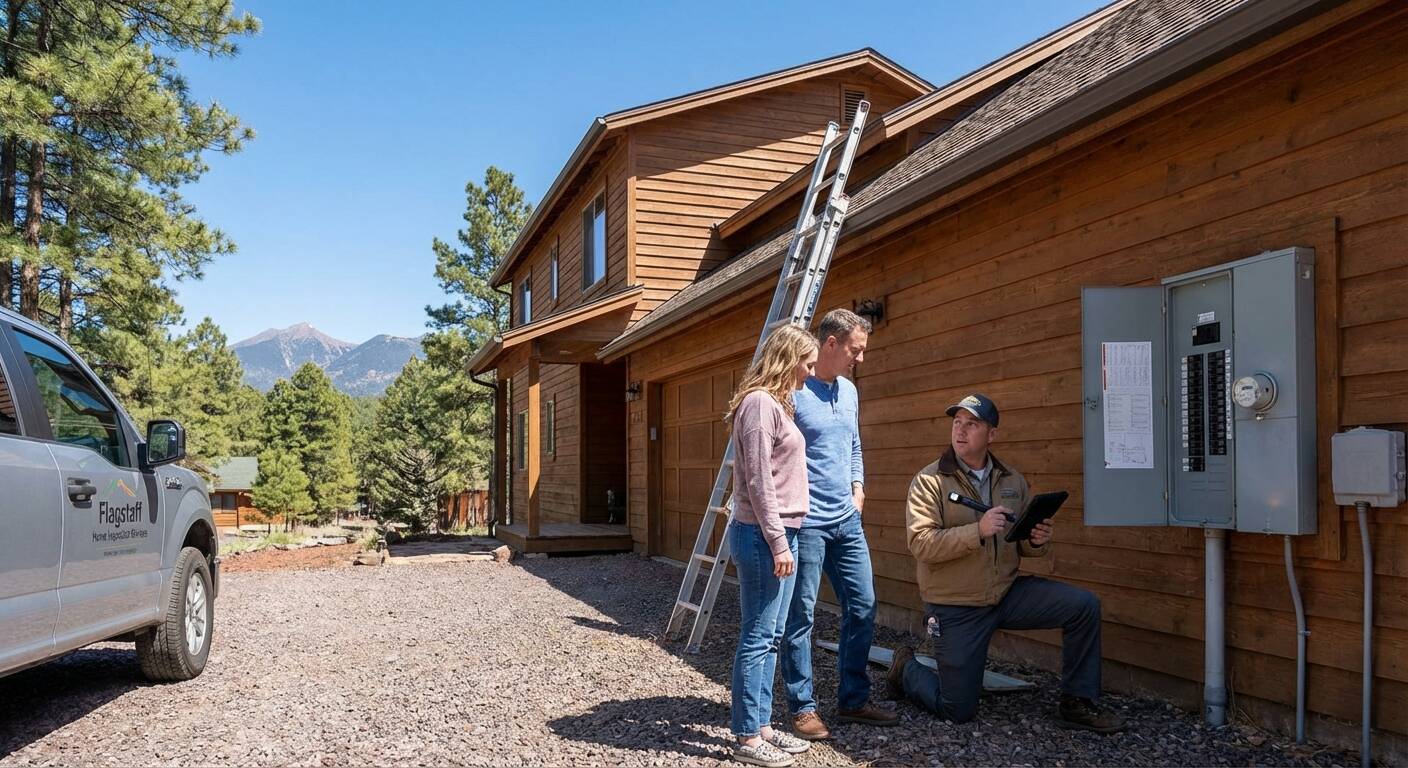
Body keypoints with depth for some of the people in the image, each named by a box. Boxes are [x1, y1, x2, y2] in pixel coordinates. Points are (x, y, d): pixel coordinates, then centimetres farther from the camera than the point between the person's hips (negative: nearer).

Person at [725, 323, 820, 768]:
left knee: (770, 637, 13)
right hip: (763, 536, -10)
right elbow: (758, 481, -18)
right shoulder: (759, 403, -13)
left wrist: (784, 538, 16)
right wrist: (777, 542, -17)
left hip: (780, 532, 10)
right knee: (758, 637, -3)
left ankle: (761, 725, 22)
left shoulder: (776, 404, 17)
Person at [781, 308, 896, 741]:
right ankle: (803, 708, 13)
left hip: (847, 520, 8)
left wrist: (858, 487, 13)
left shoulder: (849, 391, 13)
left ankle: (853, 700, 24)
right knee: (801, 616, 1)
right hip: (806, 522, -8)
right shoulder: (792, 391, -13)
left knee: (862, 607, 10)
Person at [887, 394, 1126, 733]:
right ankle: (907, 669, 31)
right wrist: (978, 531, -31)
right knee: (957, 711, 0)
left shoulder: (1012, 480, 6)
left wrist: (1037, 542, -11)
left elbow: (1022, 546, 14)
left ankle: (1076, 703, 1)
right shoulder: (929, 481, -10)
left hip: (1008, 593, 4)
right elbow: (920, 543, -21)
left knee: (1084, 605, -14)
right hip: (956, 609, -4)